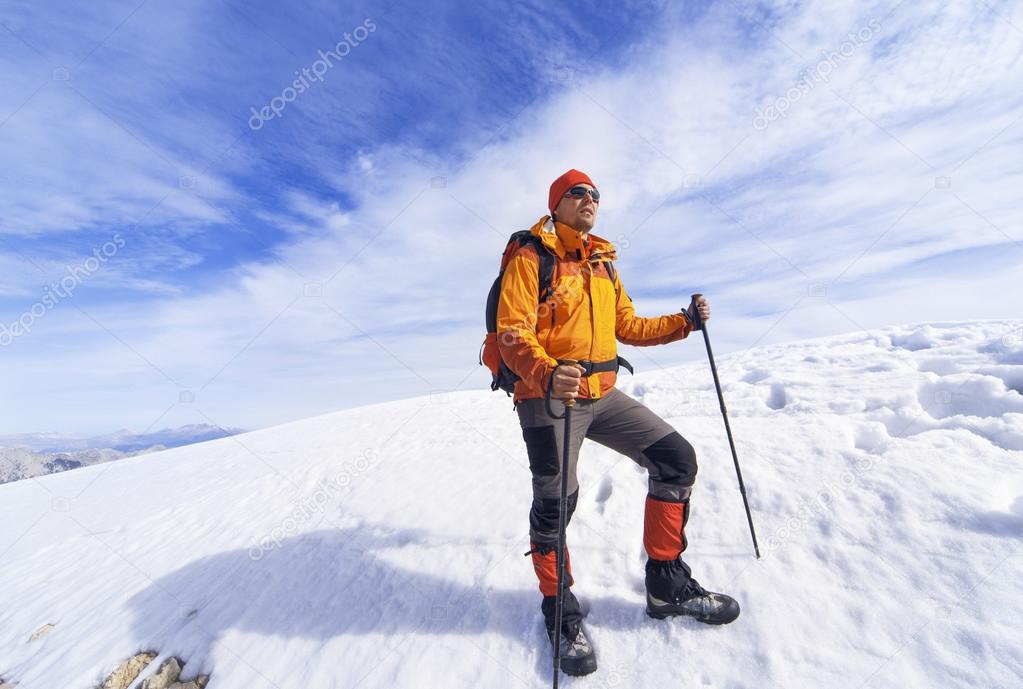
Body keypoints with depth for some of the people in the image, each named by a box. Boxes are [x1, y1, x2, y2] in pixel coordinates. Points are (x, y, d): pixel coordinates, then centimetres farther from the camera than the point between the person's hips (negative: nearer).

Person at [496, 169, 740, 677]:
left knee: (677, 459, 3)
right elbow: (513, 333, -15)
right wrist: (546, 373, -33)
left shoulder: (603, 263, 18)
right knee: (555, 501, -1)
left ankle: (667, 583, 22)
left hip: (602, 393, 7)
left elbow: (627, 326, 21)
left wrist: (683, 322, 11)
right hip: (547, 396, -6)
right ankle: (559, 607, 29)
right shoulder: (531, 258, -4)